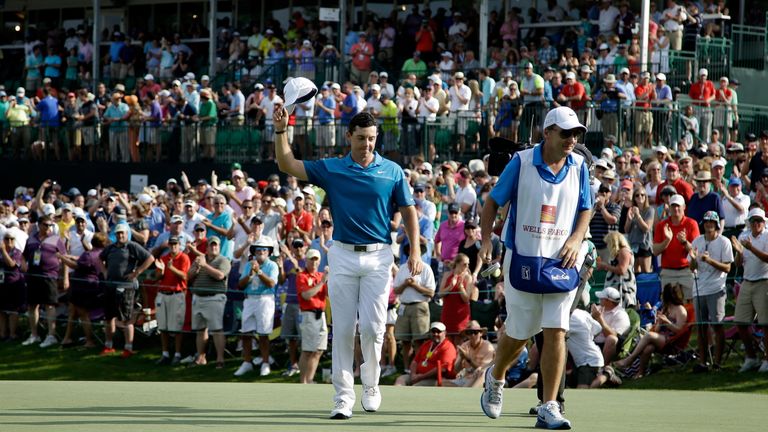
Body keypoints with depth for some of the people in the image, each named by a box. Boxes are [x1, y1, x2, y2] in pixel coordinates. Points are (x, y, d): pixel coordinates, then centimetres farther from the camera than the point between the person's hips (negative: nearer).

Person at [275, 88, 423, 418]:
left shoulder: (392, 171, 3)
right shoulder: (331, 169, 4)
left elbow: (409, 212, 7)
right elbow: (288, 165, 2)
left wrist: (415, 252, -2)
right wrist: (281, 131, -12)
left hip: (378, 257, -1)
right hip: (343, 255, 1)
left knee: (373, 326, -7)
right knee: (343, 329, 1)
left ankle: (371, 385, 16)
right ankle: (343, 397, 5)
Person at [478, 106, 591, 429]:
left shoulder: (578, 166, 3)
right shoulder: (522, 163, -6)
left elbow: (585, 210, 14)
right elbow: (493, 202, 2)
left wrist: (576, 239, -4)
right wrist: (486, 239, -9)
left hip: (561, 263, 2)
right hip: (522, 260, -2)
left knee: (556, 333, -8)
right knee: (518, 333, 9)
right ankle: (495, 378, 41)